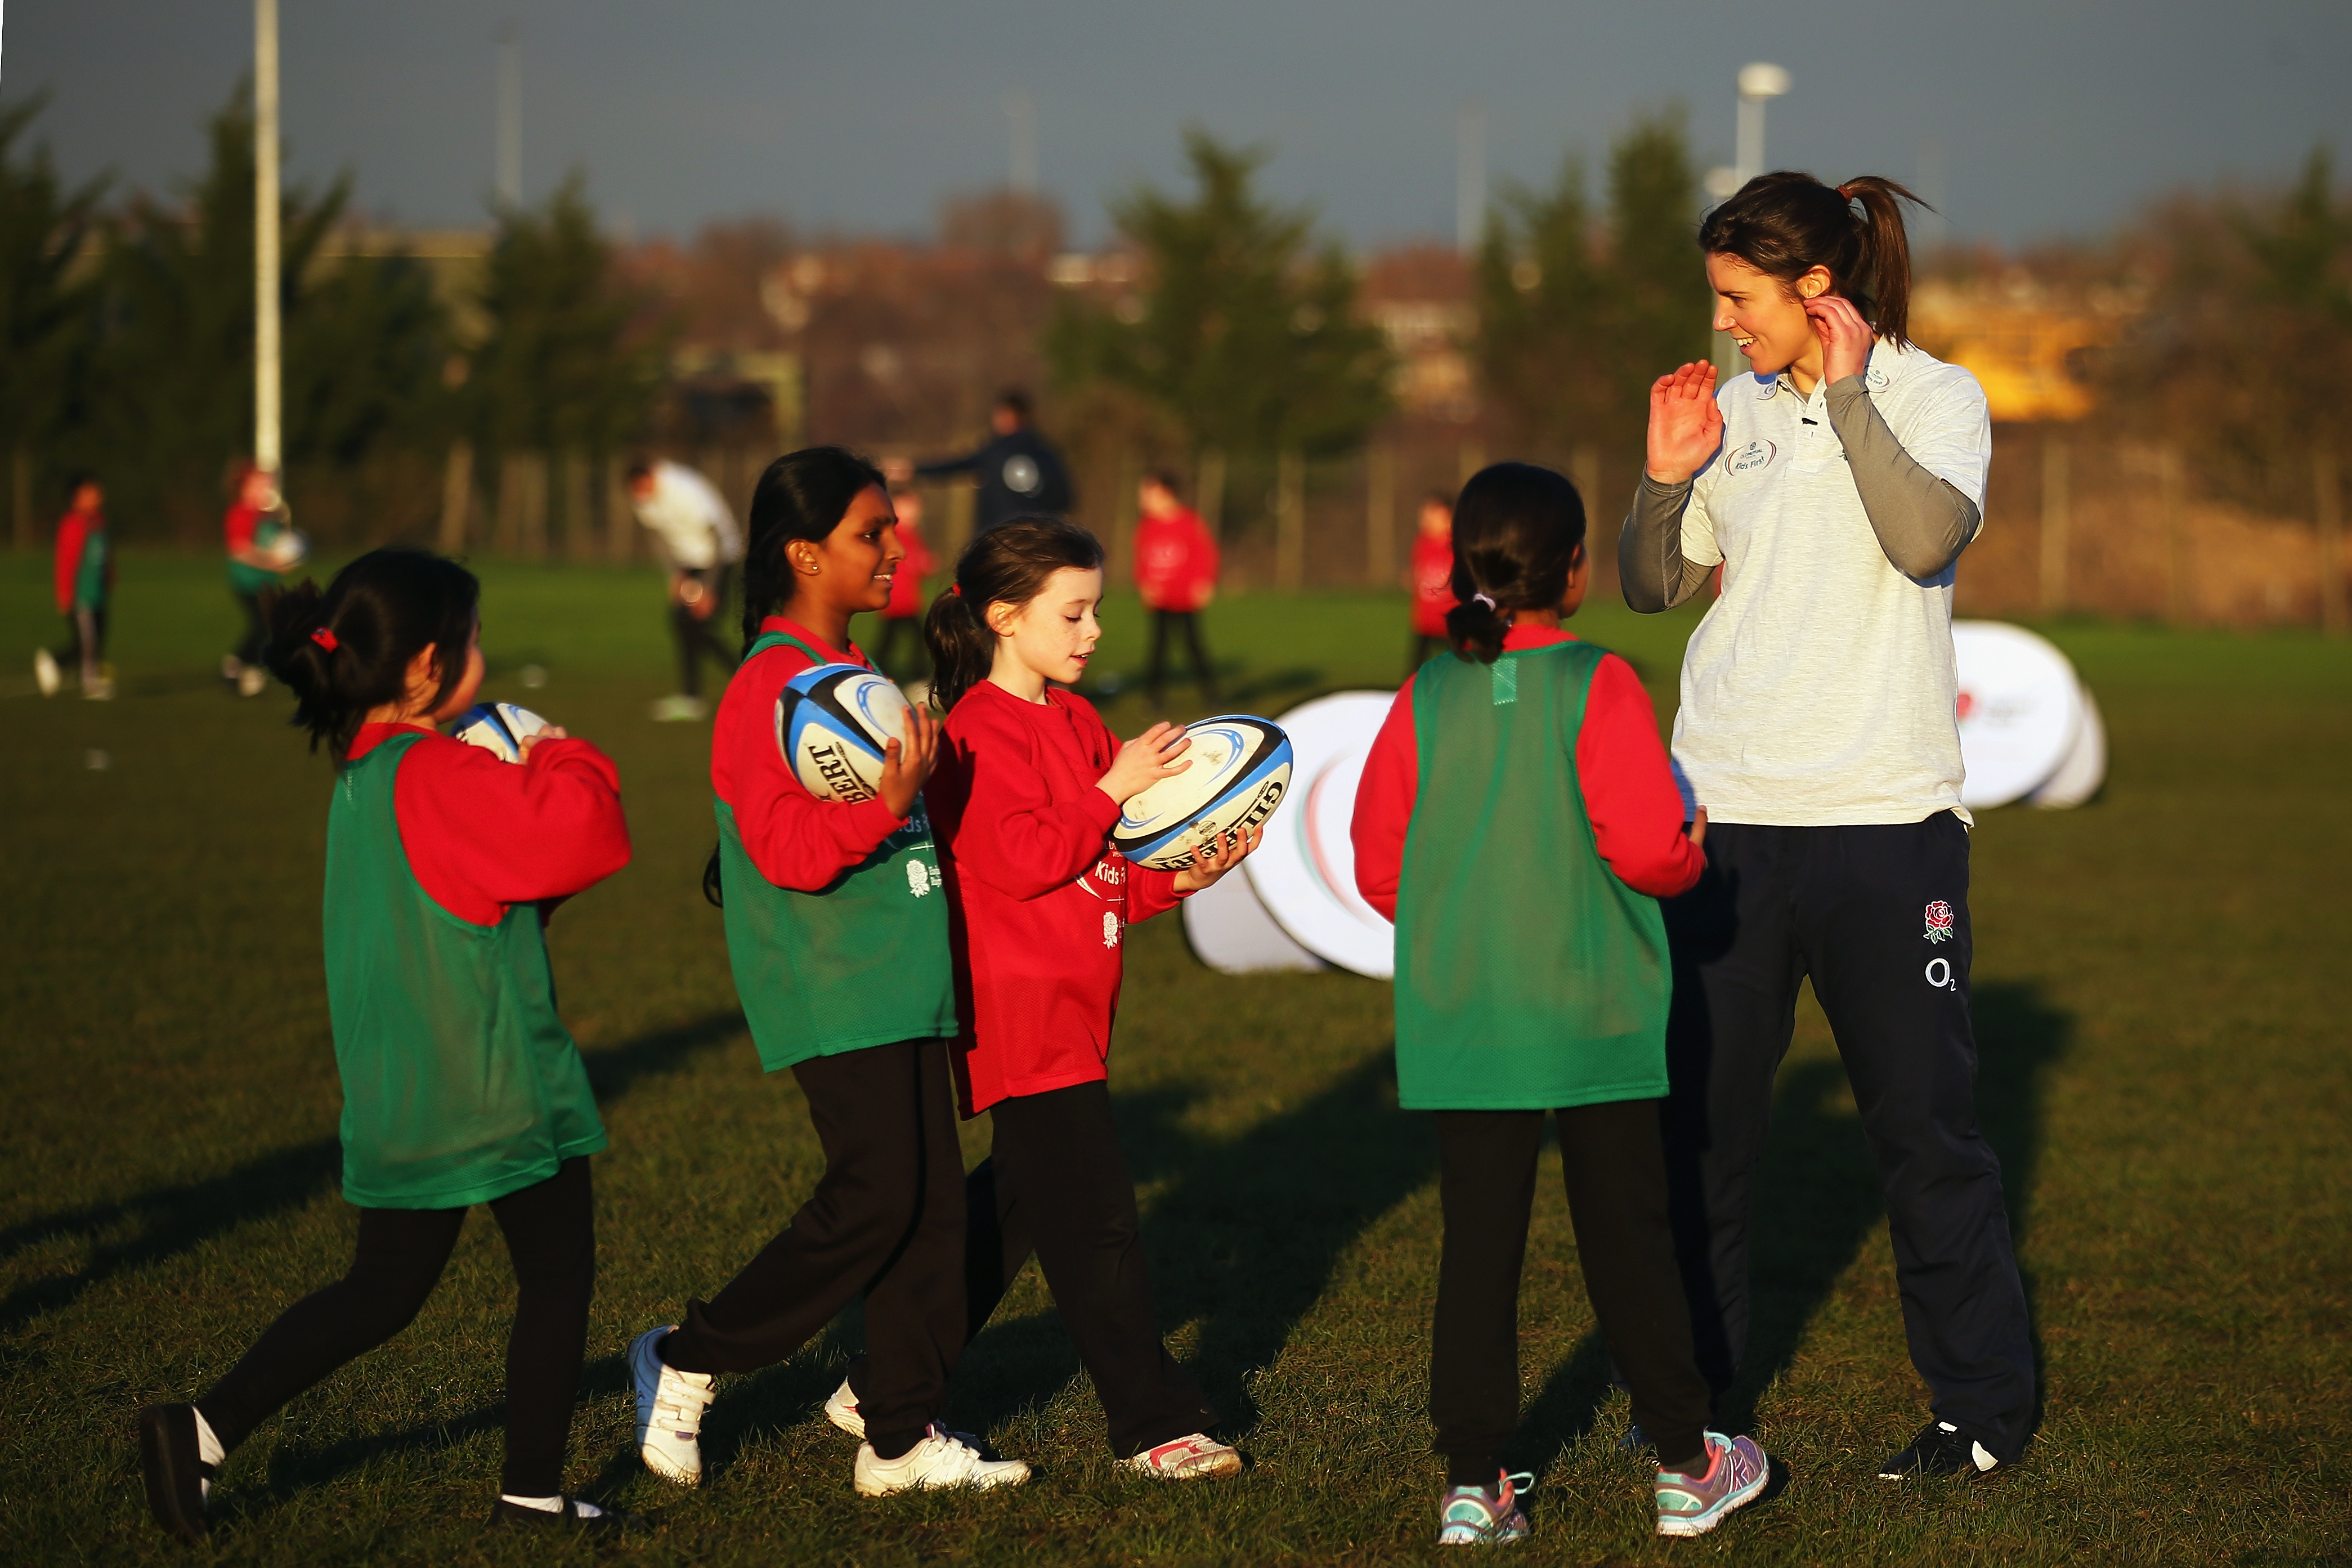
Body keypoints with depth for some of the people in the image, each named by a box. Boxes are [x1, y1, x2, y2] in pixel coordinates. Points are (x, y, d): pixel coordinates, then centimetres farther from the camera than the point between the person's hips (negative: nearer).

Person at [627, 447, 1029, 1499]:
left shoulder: (854, 674, 17)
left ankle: (903, 1436, 12)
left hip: (902, 983, 9)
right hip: (831, 992, -9)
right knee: (874, 1197, -14)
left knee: (930, 1199, 6)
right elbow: (788, 849, -22)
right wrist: (887, 805, -34)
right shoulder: (770, 687, -13)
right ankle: (687, 1362, 2)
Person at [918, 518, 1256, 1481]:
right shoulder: (981, 731, -13)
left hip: (1072, 1005, 10)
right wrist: (1113, 790, -18)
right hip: (1025, 1012, -10)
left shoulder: (1077, 723, 16)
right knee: (1094, 1222, -7)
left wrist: (1178, 879, 1)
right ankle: (1156, 1427, -3)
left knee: (1012, 1208, 15)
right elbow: (1023, 861, -21)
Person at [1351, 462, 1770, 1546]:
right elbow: (1648, 847, -16)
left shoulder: (1425, 700, 0)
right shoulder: (1598, 687, -11)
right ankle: (1685, 1466, 18)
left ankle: (1474, 1485, 5)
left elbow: (1379, 866, 3)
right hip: (1593, 1012, -3)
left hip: (1462, 1023, 3)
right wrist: (1694, 856, 6)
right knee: (1626, 1238, 8)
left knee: (1478, 1246, 6)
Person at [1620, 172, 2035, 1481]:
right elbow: (1652, 587, 15)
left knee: (1925, 1118, 0)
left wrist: (1846, 393, -16)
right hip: (1726, 810, 4)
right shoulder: (1735, 408, 11)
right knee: (1696, 1114, 8)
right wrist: (1665, 481, -1)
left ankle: (1984, 1407, 11)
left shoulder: (1931, 395, -1)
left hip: (1883, 816, -4)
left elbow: (1929, 537, -20)